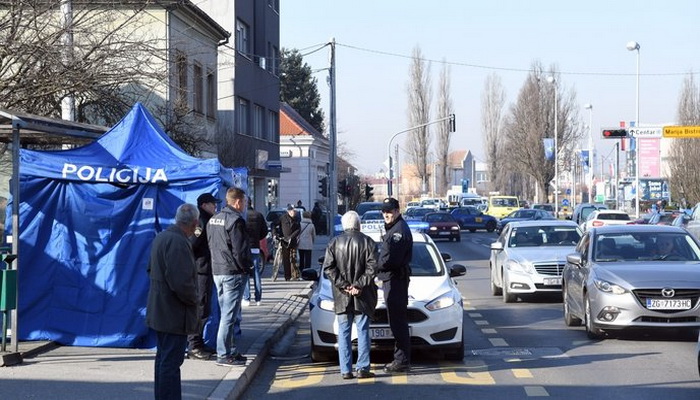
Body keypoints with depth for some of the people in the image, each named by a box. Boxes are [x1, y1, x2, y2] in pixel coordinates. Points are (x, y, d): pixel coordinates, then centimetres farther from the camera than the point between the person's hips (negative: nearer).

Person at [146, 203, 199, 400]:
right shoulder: (178, 242, -23)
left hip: (160, 310, 10)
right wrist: (193, 300, -9)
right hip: (175, 314, -10)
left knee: (163, 358, 19)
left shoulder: (161, 237, 8)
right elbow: (182, 282, -27)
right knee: (171, 362, -6)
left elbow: (152, 270, 20)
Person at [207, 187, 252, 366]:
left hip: (217, 271, 9)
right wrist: (248, 265, -2)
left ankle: (230, 350, 21)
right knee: (229, 315, -5)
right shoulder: (235, 220, -15)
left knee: (226, 313, 16)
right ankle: (224, 354, -4)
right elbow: (240, 250, -19)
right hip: (233, 273, -9)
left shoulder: (213, 220, 13)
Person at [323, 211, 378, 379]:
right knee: (363, 331, 5)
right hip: (362, 296, -1)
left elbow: (328, 267, -4)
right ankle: (362, 368, 1)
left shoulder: (335, 242, 3)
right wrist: (359, 286, -9)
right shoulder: (367, 242, -2)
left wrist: (343, 285, -5)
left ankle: (346, 370, 3)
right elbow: (372, 267, -10)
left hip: (342, 296, 1)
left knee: (343, 333, 6)